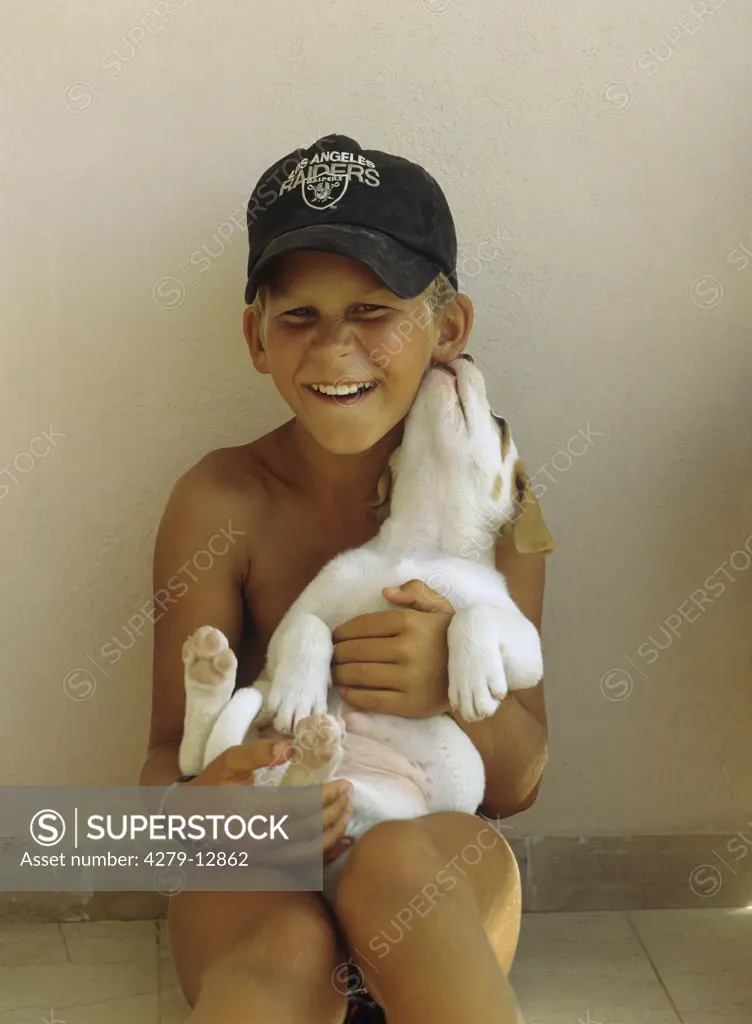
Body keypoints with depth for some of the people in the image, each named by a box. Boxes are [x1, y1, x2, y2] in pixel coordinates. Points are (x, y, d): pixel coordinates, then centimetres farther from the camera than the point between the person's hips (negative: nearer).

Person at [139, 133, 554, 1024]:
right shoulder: (222, 502, -8)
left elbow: (517, 785, -4)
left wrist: (459, 688, -27)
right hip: (256, 881, -3)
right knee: (290, 948, -38)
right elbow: (167, 756, -8)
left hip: (442, 882, 4)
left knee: (398, 859, -32)